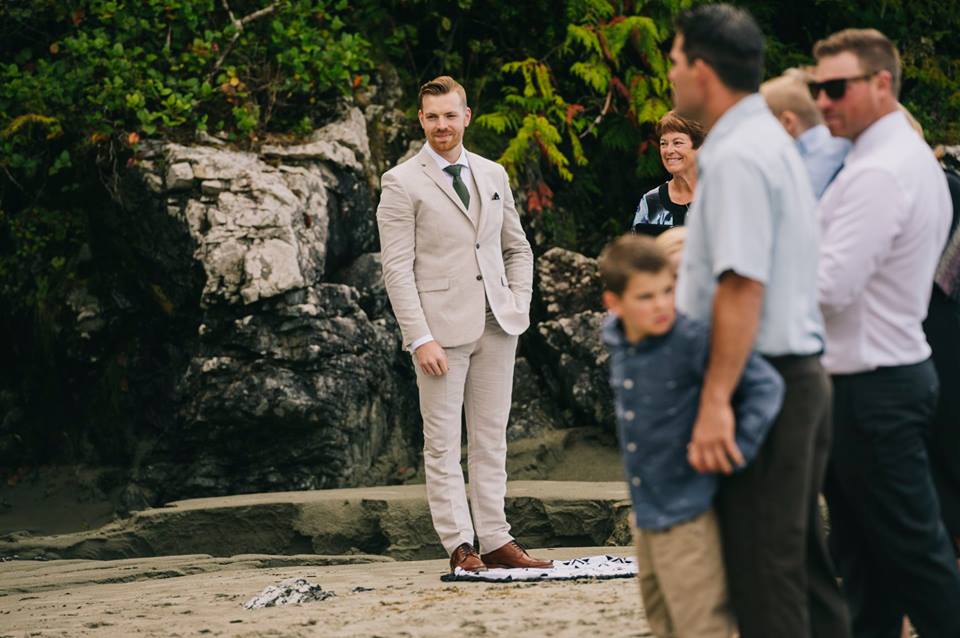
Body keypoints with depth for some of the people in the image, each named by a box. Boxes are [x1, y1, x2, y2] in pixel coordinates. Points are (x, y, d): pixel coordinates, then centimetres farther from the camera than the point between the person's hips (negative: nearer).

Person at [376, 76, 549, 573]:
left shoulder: (492, 174, 13)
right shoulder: (402, 183, -3)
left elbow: (517, 247, 21)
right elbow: (397, 267, -8)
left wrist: (519, 306, 6)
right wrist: (420, 339, -15)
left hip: (497, 327, 5)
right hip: (442, 327, -5)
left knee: (491, 439, 6)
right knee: (443, 443, -3)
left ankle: (495, 541, 9)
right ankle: (459, 545, 0)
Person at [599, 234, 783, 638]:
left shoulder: (692, 340, -21)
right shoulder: (614, 337, 2)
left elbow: (766, 384, -25)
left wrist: (737, 450, -26)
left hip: (688, 513, -8)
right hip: (647, 513, 8)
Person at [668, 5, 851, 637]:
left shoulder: (737, 158, -17)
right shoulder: (773, 142, 15)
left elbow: (742, 285, -24)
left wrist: (716, 401, -26)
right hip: (803, 375, 10)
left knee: (763, 568, -6)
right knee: (801, 554, 14)